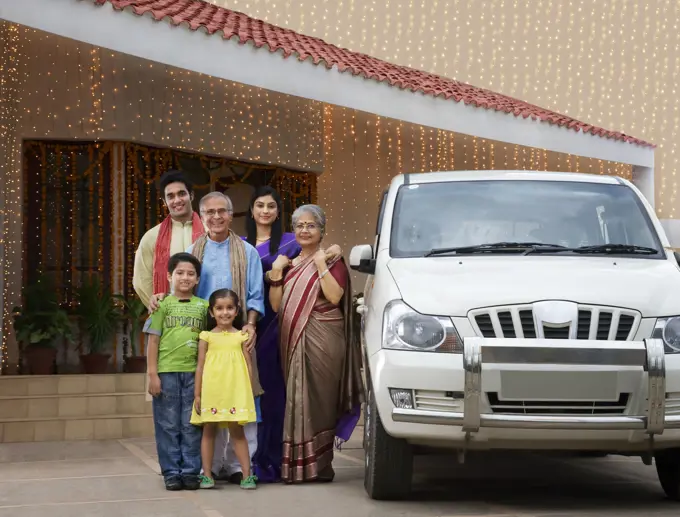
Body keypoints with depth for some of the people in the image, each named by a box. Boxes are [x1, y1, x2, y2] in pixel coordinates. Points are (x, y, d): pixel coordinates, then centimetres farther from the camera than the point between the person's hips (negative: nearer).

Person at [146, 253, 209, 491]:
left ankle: (191, 472, 13)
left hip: (194, 372, 2)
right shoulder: (163, 304, 3)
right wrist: (152, 374, -4)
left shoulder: (203, 306, 9)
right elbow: (153, 340, 2)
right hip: (167, 372, -2)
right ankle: (171, 472, 11)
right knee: (168, 425, 3)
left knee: (191, 426, 5)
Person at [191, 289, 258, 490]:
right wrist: (197, 395, 0)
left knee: (237, 431, 2)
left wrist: (249, 393, 3)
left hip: (235, 392, 0)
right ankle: (207, 475, 12)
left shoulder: (241, 336, 5)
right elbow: (200, 367, 3)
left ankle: (247, 474, 3)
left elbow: (248, 366, 7)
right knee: (209, 430, 6)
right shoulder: (207, 337, 3)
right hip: (211, 392, 0)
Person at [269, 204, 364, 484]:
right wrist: (276, 272, -1)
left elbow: (334, 296, -15)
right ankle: (296, 465, 8)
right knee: (297, 399, 4)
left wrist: (321, 265, -13)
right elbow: (276, 305, 7)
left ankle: (318, 466, -4)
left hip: (322, 342, -5)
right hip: (293, 340, 5)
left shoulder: (332, 261, 3)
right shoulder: (289, 264, 18)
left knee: (317, 399, -7)